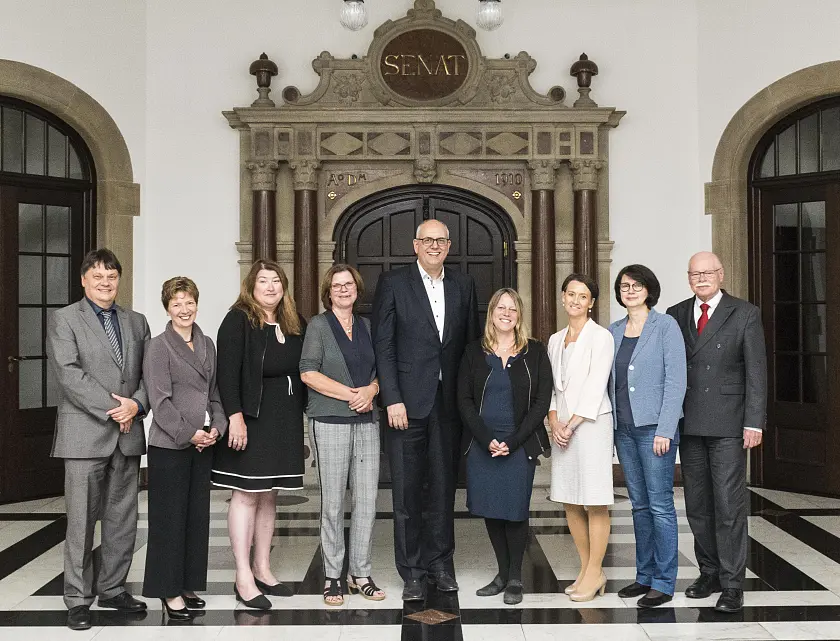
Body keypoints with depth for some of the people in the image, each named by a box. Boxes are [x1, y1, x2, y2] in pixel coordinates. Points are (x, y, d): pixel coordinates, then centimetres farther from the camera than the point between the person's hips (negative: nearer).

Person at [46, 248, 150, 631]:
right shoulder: (64, 319, 1)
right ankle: (78, 599, 11)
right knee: (81, 520, 0)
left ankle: (112, 589, 23)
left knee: (123, 519, 10)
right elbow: (68, 373, -11)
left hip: (127, 434, 5)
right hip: (85, 434, -5)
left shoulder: (136, 322, 15)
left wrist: (137, 404, -9)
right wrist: (112, 409, -15)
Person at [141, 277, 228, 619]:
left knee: (198, 514, 10)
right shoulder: (158, 347, -6)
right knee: (170, 517, 1)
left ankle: (188, 585, 22)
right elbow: (160, 400, -12)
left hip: (204, 442, 6)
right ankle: (169, 590, 11)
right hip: (169, 444, -6)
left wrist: (216, 427, -2)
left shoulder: (207, 345, 11)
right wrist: (189, 434, -15)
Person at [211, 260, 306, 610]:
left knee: (269, 495, 12)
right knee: (246, 495, -2)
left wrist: (298, 417, 7)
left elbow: (301, 371, 14)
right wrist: (235, 416, -21)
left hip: (285, 421, 6)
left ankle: (262, 569, 22)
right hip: (251, 419, -6)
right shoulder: (238, 320, -7)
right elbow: (227, 372, -15)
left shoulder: (294, 324, 11)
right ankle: (244, 578, 4)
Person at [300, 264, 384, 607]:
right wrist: (351, 394, -11)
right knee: (332, 502, 0)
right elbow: (308, 373, -8)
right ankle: (332, 576, 12)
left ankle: (360, 573, 15)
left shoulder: (367, 326, 15)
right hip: (330, 421, -4)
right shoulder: (318, 325, 1)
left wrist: (371, 390, -5)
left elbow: (380, 370, 17)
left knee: (367, 499, 3)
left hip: (367, 421, 4)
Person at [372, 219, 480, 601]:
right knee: (407, 490, 3)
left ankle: (440, 562, 24)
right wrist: (392, 399, -12)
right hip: (408, 402, -3)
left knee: (444, 485, 11)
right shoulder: (393, 283, 0)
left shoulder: (463, 285, 10)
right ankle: (412, 572, 13)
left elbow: (471, 343, 10)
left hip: (449, 402, 3)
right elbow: (383, 346, -4)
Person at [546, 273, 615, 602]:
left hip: (591, 424, -6)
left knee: (595, 503, -2)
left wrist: (572, 424, -12)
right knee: (570, 501, 9)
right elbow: (551, 385, 14)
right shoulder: (555, 340, 16)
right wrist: (554, 421, -2)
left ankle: (594, 574, 6)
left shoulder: (600, 336, -4)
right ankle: (585, 569, 20)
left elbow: (595, 386, -10)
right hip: (562, 427, 7)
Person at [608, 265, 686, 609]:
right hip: (624, 428, 6)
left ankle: (663, 582, 5)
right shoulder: (614, 331, 12)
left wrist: (664, 429, -15)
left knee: (660, 505, -4)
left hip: (655, 427, -6)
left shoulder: (665, 325, -5)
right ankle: (645, 575, 21)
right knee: (639, 505, 12)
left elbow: (676, 380, -10)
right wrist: (610, 423, 7)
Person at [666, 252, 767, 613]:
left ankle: (732, 584, 5)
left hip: (727, 424, -4)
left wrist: (754, 422, -9)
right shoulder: (676, 315, 9)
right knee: (697, 503, 10)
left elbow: (756, 372, -3)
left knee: (729, 503, -4)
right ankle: (709, 572, 24)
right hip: (689, 424, 4)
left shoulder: (745, 314, 0)